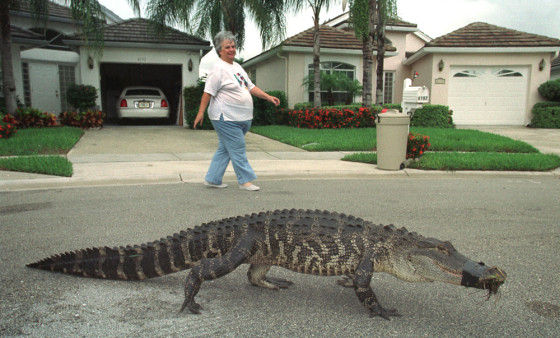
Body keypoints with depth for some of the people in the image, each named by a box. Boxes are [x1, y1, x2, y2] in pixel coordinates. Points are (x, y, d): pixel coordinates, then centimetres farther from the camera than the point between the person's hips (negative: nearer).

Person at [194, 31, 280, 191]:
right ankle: (245, 181, 4)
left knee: (224, 150, 12)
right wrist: (201, 112, -18)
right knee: (238, 150, -4)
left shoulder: (237, 67, 19)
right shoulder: (218, 68, -8)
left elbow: (251, 87, 22)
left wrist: (268, 97, 14)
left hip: (242, 118, 9)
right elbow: (208, 92, -13)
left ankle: (212, 179, 21)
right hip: (226, 119, -9)